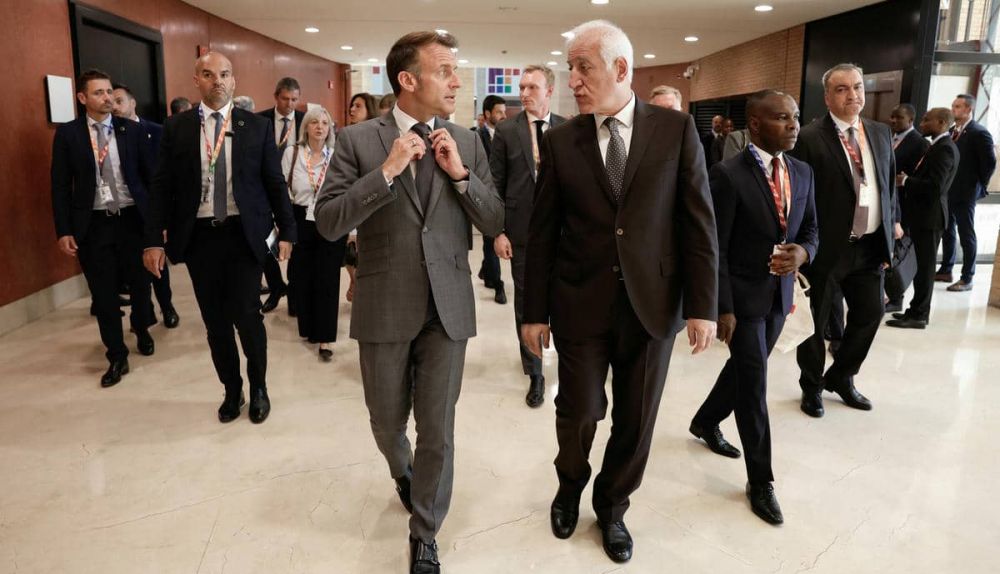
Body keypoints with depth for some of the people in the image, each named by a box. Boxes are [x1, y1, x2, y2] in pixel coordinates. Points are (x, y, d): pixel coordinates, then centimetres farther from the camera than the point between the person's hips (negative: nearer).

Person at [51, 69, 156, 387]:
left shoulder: (132, 129, 2)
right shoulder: (67, 134, 0)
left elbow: (150, 175, 4)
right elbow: (60, 186, 0)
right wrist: (63, 230, -5)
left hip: (133, 219, 1)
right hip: (93, 224, 0)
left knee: (140, 283, 14)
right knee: (103, 294, 5)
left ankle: (142, 331, 41)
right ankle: (117, 356, 18)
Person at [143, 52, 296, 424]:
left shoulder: (257, 126, 3)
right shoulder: (176, 127, 5)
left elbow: (274, 182, 4)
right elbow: (162, 186, 3)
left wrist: (286, 231, 1)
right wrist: (154, 239, -3)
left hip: (244, 234, -1)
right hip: (198, 236, 2)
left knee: (246, 315, -5)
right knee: (215, 320, 9)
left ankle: (258, 388, 19)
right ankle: (232, 390, 27)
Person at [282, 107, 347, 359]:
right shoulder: (292, 152, 1)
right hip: (301, 222, 2)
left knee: (327, 279, 0)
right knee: (302, 277, 10)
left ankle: (325, 338, 7)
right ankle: (309, 328, 30)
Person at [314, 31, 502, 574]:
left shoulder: (466, 141, 3)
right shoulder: (358, 139, -4)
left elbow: (494, 223, 2)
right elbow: (328, 222, -11)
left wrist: (460, 173, -12)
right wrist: (387, 170, -19)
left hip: (448, 306, 1)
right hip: (385, 307, -1)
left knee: (438, 429, 6)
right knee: (387, 423, 17)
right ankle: (404, 474, 52)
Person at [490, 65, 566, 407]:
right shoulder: (506, 132, 2)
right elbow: (495, 186, 1)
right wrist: (498, 232, -5)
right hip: (522, 233, 0)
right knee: (526, 303, 7)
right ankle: (534, 374, 21)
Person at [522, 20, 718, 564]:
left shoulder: (676, 128, -1)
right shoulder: (560, 140, 0)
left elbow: (698, 221, -2)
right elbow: (542, 232, 1)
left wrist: (703, 305, -6)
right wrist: (535, 311, 0)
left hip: (652, 303, 1)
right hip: (581, 304, 0)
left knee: (636, 418, 12)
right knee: (578, 411, 6)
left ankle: (612, 505, 37)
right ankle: (570, 486, 39)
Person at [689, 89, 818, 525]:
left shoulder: (802, 172, 5)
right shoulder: (728, 176, -15)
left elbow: (811, 229, 12)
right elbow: (714, 249, -16)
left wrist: (802, 252, -12)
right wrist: (722, 308, -18)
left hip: (780, 294, 7)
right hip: (743, 295, -6)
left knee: (743, 369, 21)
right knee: (754, 386, -1)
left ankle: (705, 422, 46)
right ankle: (760, 480, 13)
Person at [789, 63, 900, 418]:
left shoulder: (880, 133, 9)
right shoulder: (809, 139, -12)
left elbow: (890, 181, 18)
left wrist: (892, 221, 11)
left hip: (870, 245, 6)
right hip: (826, 246, -6)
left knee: (870, 313, 14)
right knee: (815, 319, 7)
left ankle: (841, 377, 36)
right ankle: (812, 386, 28)